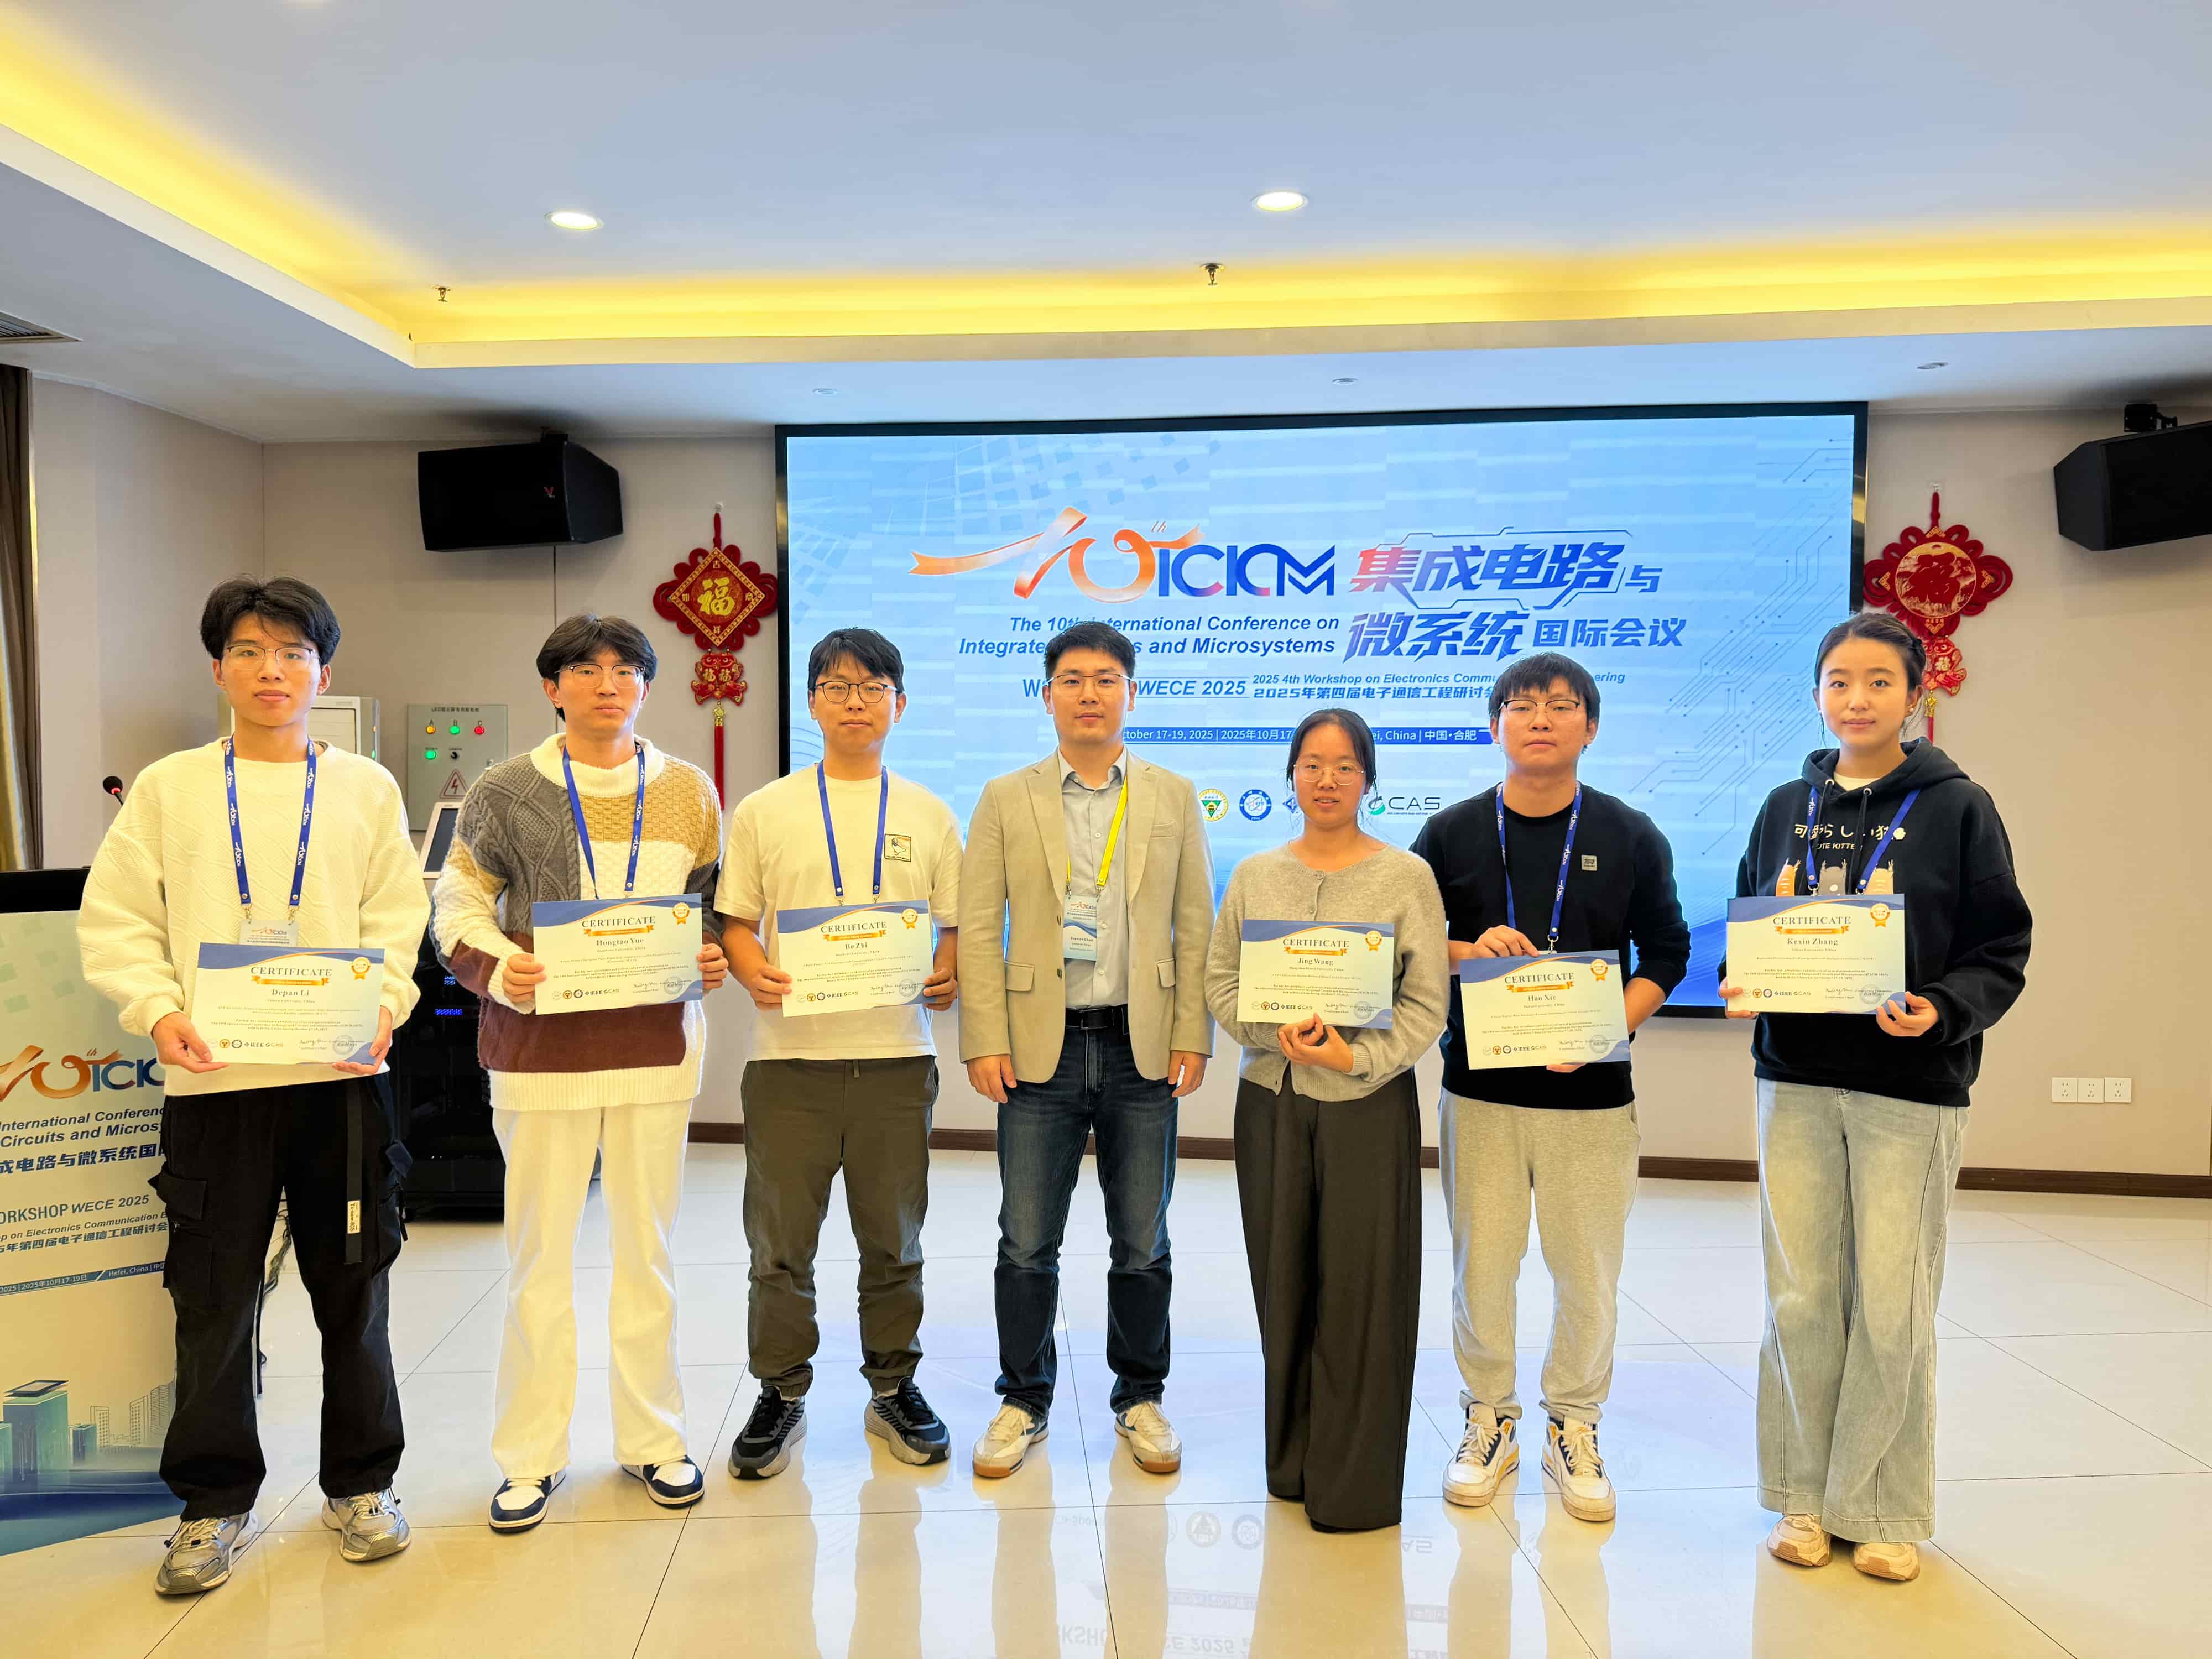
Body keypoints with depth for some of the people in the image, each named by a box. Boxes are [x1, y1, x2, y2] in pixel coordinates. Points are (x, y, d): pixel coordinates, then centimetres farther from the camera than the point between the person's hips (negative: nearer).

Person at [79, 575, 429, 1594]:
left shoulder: (365, 789, 8)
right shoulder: (169, 788, 8)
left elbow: (397, 919, 4)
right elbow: (114, 919, 5)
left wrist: (383, 1006, -12)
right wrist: (157, 1010, -10)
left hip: (341, 1074, 0)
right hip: (211, 1078, 0)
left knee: (353, 1291, 8)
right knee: (212, 1299, 7)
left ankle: (360, 1483, 26)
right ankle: (215, 1502, 26)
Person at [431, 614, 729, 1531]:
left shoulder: (688, 791, 6)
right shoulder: (506, 792, 1)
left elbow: (717, 903, 14)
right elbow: (457, 905, 3)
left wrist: (715, 956, -6)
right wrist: (496, 968, -15)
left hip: (656, 1043, 2)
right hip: (542, 1043, -1)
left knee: (646, 1247, 11)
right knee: (539, 1250, 6)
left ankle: (652, 1437, 26)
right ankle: (532, 1454, 22)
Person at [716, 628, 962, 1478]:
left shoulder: (929, 815, 8)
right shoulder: (765, 811, 5)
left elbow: (957, 923, 9)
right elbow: (734, 920, 6)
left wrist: (949, 977, -10)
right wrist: (754, 973, -14)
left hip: (897, 1054, 1)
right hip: (790, 1053, 0)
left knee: (893, 1237, 11)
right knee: (780, 1237, 7)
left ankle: (893, 1388, 29)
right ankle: (781, 1393, 26)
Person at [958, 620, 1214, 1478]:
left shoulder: (1175, 798, 7)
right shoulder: (1006, 799, 4)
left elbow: (1195, 926, 5)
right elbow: (977, 927, 0)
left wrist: (1193, 1038, -2)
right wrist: (985, 1040, -7)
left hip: (1143, 1048, 1)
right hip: (1041, 1045, 0)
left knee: (1143, 1243, 11)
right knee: (1026, 1244, 6)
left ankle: (1141, 1398, 29)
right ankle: (1023, 1400, 26)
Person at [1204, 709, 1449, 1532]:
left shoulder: (1407, 876, -2)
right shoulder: (1255, 875, 7)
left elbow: (1428, 1001, -5)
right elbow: (1220, 980, 6)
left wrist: (1356, 1055, -18)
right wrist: (1277, 1030, -11)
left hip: (1368, 1101, -3)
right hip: (1270, 1100, 3)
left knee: (1360, 1288, 2)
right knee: (1284, 1281, 11)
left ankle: (1356, 1485, 17)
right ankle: (1292, 1463, 27)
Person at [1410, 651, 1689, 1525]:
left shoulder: (1632, 837, 3)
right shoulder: (1450, 834, 4)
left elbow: (1666, 953, 5)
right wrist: (1471, 951, -14)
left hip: (1593, 1092, 0)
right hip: (1480, 1090, 0)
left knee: (1588, 1271, 7)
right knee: (1481, 1264, 7)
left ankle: (1575, 1428, 27)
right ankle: (1489, 1419, 26)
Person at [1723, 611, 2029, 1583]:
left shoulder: (1957, 808, -2)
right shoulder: (1787, 808, 8)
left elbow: (2000, 953, -2)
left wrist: (1943, 1009, -21)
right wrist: (1741, 990, -6)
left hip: (1911, 1084, -3)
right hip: (1798, 1080, 3)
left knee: (1891, 1305, 3)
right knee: (1800, 1297, 8)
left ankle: (1885, 1510, 22)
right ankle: (1805, 1496, 24)